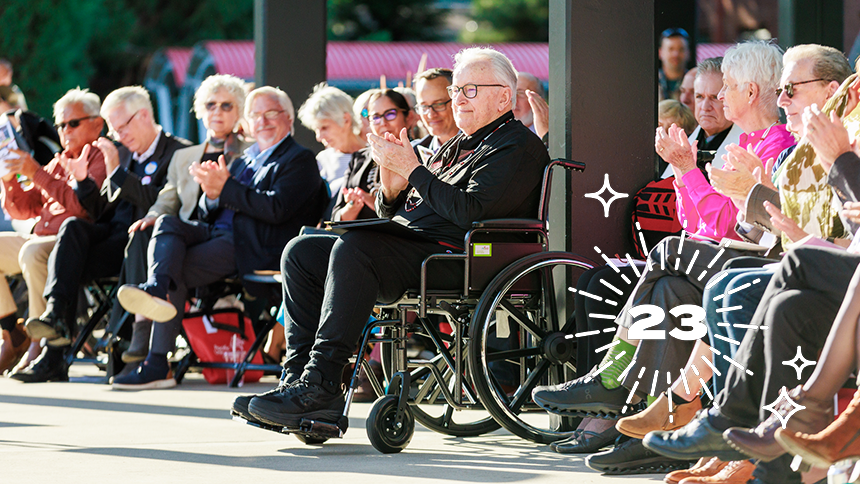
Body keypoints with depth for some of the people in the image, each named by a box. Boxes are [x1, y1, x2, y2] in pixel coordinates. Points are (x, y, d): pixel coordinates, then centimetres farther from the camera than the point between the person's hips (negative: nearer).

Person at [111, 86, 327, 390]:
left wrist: (224, 188, -16)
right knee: (166, 223, -23)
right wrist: (212, 195, -4)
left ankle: (158, 364, -32)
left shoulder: (300, 160, 4)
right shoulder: (244, 161, 29)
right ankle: (156, 289, -49)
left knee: (178, 273, -24)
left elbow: (276, 210, -14)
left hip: (253, 248, -7)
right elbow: (208, 213, 22)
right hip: (217, 232, 7)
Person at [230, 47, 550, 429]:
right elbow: (391, 210, 24)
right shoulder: (457, 146, 26)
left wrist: (412, 170, -14)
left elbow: (470, 212, -19)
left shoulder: (517, 147, -2)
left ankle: (320, 386, -35)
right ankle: (299, 375, -10)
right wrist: (392, 185, 0)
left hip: (451, 261, -10)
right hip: (407, 248, 10)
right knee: (301, 252, 0)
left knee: (354, 247, -32)